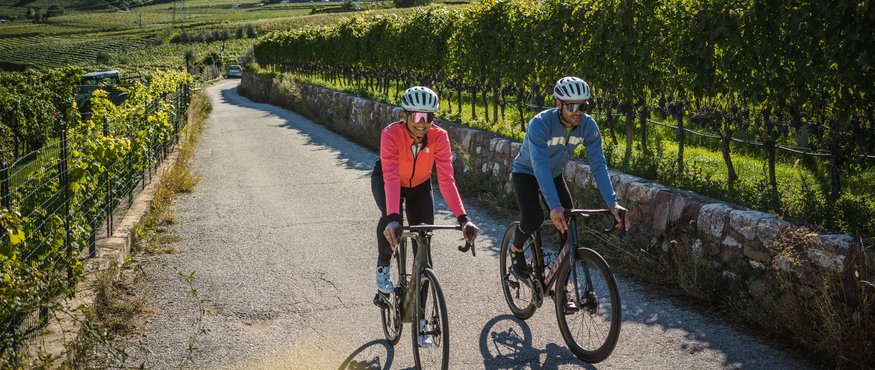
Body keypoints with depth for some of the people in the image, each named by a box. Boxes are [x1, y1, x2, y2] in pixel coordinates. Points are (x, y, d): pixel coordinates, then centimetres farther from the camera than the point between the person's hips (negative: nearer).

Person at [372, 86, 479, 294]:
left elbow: (446, 180, -35)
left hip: (419, 184, 3)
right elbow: (391, 179, -46)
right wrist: (393, 218, -60)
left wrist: (463, 219, -47)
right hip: (385, 180, -3)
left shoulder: (439, 137, -30)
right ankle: (383, 266, -3)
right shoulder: (391, 134, -36)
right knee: (390, 218, -32)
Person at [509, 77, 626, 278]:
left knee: (569, 226, -10)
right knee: (533, 218, -28)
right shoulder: (540, 124, -35)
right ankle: (516, 250, 6)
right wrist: (554, 205, -56)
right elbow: (540, 166, -45)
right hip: (526, 172, -4)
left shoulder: (588, 126, -22)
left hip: (554, 175, 4)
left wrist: (612, 202, -37)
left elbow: (598, 164, -25)